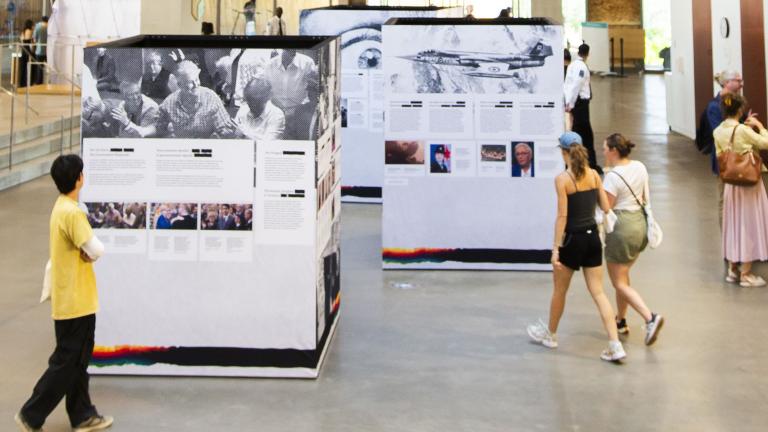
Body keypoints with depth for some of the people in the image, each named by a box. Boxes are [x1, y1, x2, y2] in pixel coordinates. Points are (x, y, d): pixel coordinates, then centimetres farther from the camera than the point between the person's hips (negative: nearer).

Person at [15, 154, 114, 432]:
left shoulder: (60, 208, 9)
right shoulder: (72, 213, -22)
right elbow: (96, 250, -26)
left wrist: (84, 253, -3)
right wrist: (88, 254, -6)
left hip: (67, 300, 9)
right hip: (76, 302, -9)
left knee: (77, 360, 15)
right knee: (66, 362, 1)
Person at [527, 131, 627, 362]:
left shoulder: (562, 179, -15)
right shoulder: (594, 175, 1)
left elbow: (562, 216, -17)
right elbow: (606, 208, 4)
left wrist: (556, 248, -14)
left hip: (573, 239, -5)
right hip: (593, 237, 5)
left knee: (559, 291, 15)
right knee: (598, 292, 6)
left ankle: (550, 334, 35)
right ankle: (615, 345, -1)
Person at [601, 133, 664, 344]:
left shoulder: (612, 176, -20)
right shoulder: (640, 167, 3)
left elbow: (606, 209, -17)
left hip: (621, 228, -8)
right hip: (640, 224, 8)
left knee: (620, 283, 2)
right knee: (622, 275, 23)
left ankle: (650, 318, -15)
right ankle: (621, 321, 30)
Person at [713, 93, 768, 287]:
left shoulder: (718, 132, -1)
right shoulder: (742, 130, -21)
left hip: (730, 182, 6)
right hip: (749, 182, -6)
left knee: (733, 223, 16)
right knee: (749, 224, 3)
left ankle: (732, 269, 22)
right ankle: (746, 273, 8)